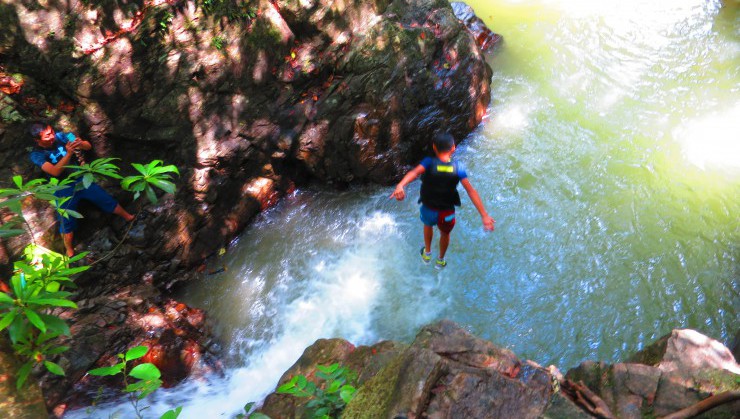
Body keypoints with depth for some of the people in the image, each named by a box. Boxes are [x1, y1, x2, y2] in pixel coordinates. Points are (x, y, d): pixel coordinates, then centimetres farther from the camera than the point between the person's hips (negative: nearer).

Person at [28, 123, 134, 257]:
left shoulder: (61, 136, -10)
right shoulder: (37, 154, -16)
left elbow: (88, 146, -10)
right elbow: (55, 172, -29)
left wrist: (81, 144, -34)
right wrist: (69, 153, -40)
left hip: (81, 178, 3)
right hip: (64, 188, -2)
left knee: (106, 199, 11)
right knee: (67, 221, 2)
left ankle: (128, 217, 32)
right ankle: (69, 252, 17)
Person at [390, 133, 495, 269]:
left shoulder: (429, 162, -15)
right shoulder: (458, 168, -12)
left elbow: (414, 172, -37)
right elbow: (471, 191, -20)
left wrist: (400, 186, -54)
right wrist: (484, 215, -22)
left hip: (428, 210, 0)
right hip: (447, 214, 1)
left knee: (428, 225, 37)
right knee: (445, 233, 34)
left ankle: (427, 253, 56)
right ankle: (440, 260, 57)